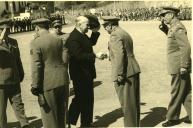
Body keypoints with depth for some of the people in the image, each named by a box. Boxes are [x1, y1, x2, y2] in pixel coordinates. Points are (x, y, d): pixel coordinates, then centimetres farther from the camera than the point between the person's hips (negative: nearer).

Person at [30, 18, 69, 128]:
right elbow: (65, 60, 7)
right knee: (61, 112, 19)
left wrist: (35, 86, -9)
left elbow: (36, 66, -15)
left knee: (49, 112, 7)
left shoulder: (36, 43, -12)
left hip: (48, 83, -6)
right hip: (62, 81, 6)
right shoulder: (59, 40, 5)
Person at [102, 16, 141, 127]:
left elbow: (119, 55, -22)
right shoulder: (125, 33, 18)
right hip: (133, 71, 10)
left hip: (124, 73, -10)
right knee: (134, 102, 17)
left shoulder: (115, 35, -12)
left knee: (127, 103, 0)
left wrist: (120, 74, -19)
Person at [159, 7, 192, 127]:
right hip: (180, 66, 9)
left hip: (179, 67, -9)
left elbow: (186, 47, -24)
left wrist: (183, 66, -24)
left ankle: (173, 118, 14)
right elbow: (172, 36, 33)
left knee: (177, 92, 2)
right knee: (186, 92, 14)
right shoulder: (174, 27, 11)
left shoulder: (178, 28, -18)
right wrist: (164, 28, 15)